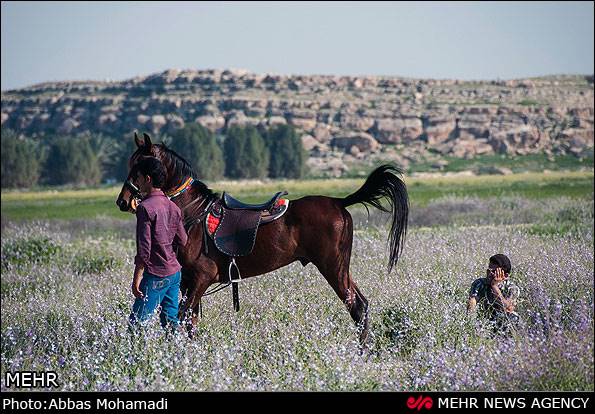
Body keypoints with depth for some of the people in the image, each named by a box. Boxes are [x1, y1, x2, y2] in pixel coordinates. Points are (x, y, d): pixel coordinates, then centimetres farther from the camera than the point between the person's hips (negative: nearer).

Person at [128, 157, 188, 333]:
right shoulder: (173, 207, 9)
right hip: (175, 272, 8)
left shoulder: (145, 207, -14)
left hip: (155, 275, -8)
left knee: (137, 322, -6)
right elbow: (183, 241, 14)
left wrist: (137, 279, -15)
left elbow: (144, 249, -18)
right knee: (171, 321, 12)